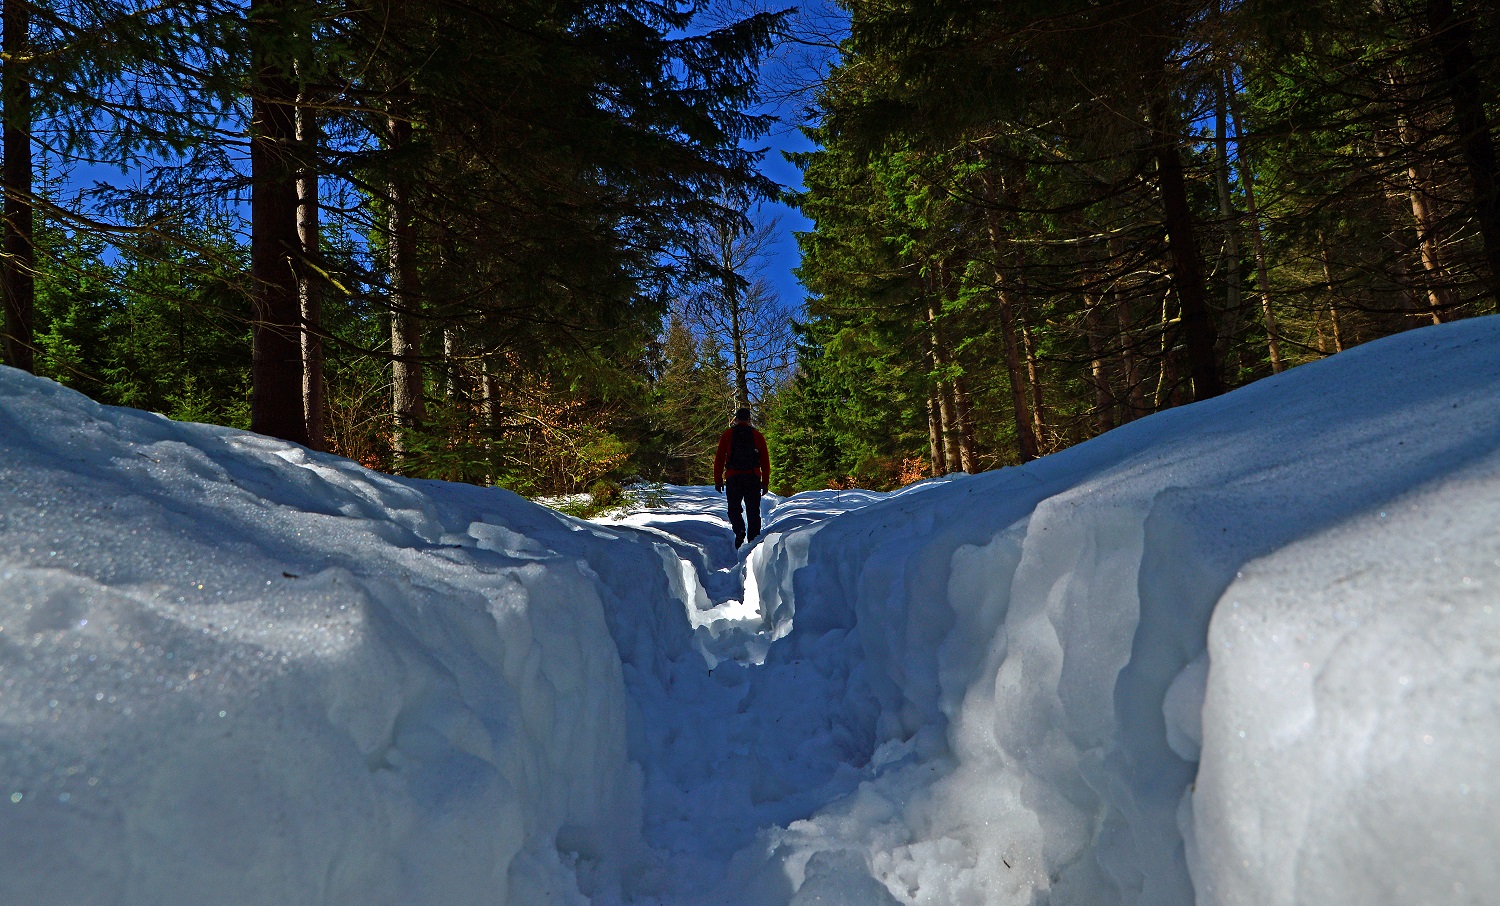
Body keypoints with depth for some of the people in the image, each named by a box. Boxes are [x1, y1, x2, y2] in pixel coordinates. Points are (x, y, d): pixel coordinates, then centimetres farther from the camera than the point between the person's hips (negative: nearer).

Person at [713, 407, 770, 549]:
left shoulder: (727, 435, 7)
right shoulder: (758, 436, 10)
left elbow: (719, 459, 4)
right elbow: (765, 461, 8)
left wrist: (718, 480, 7)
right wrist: (765, 482, 11)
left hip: (733, 478, -1)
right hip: (753, 478, 1)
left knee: (734, 508, 9)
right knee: (753, 511, 7)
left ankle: (740, 530, -17)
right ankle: (754, 540, 3)